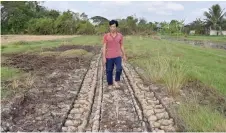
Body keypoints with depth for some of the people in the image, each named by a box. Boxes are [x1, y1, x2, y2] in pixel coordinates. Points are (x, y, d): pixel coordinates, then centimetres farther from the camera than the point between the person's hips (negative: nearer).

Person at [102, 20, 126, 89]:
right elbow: (104, 47, -4)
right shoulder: (106, 36, -2)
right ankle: (110, 84, 23)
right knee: (109, 71, 5)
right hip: (109, 56, 0)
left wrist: (124, 56, 9)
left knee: (119, 68, -18)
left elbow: (121, 46, 9)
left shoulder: (120, 35, 2)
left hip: (117, 56, 1)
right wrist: (104, 57, -9)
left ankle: (116, 81, 5)